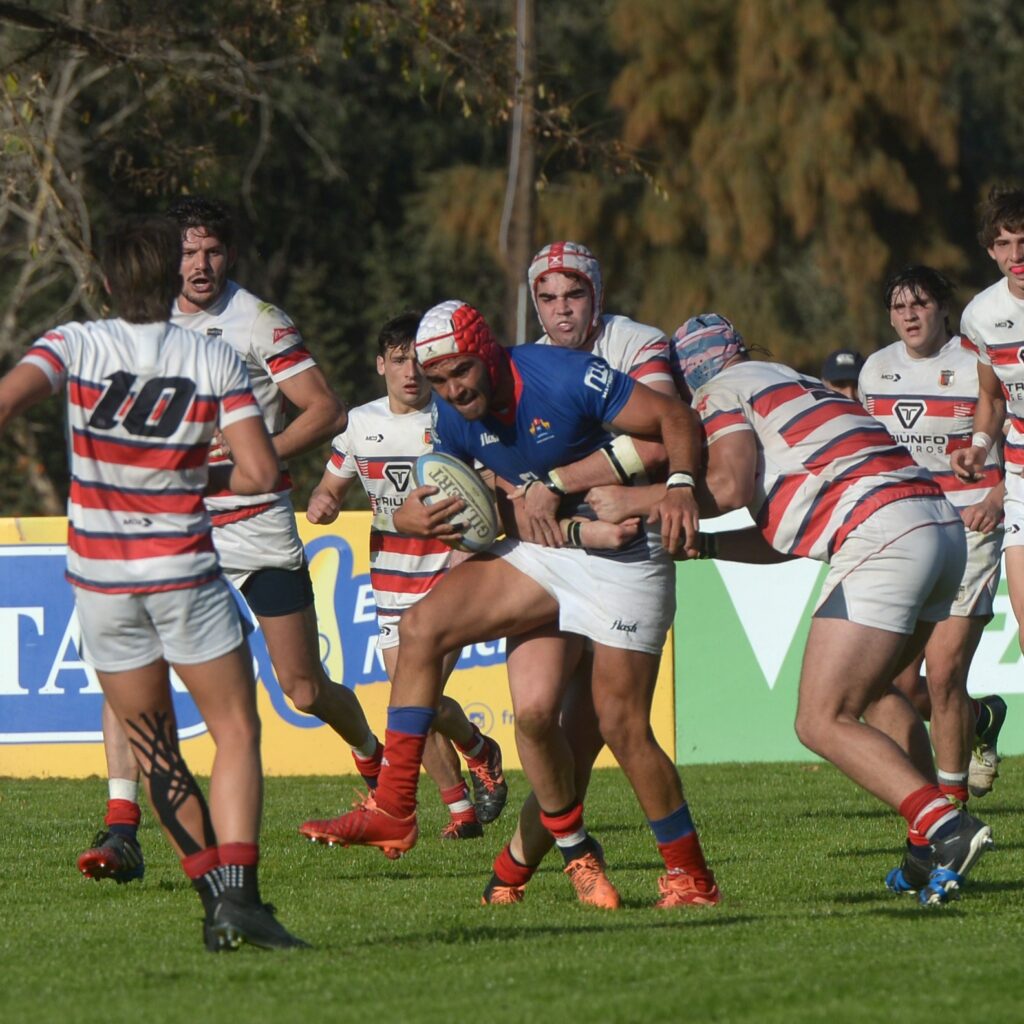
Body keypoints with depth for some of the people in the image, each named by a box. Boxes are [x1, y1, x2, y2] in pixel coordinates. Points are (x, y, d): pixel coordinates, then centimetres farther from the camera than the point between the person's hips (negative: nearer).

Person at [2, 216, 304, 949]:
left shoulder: (77, 345, -5)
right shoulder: (216, 363, -5)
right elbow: (261, 472, -11)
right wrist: (201, 477, 8)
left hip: (100, 581, 2)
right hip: (183, 573, -2)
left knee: (155, 751, 11)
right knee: (237, 731, 3)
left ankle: (216, 896, 7)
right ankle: (238, 893, -14)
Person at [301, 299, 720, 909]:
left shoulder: (565, 378, -23)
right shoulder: (456, 420, -4)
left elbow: (675, 419, -18)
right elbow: (429, 505, 5)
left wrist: (682, 486, -37)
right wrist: (416, 518, -21)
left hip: (623, 556, -6)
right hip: (542, 553, 6)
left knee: (622, 724, -10)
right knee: (422, 626, -8)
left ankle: (690, 875, 5)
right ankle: (394, 810, -6)